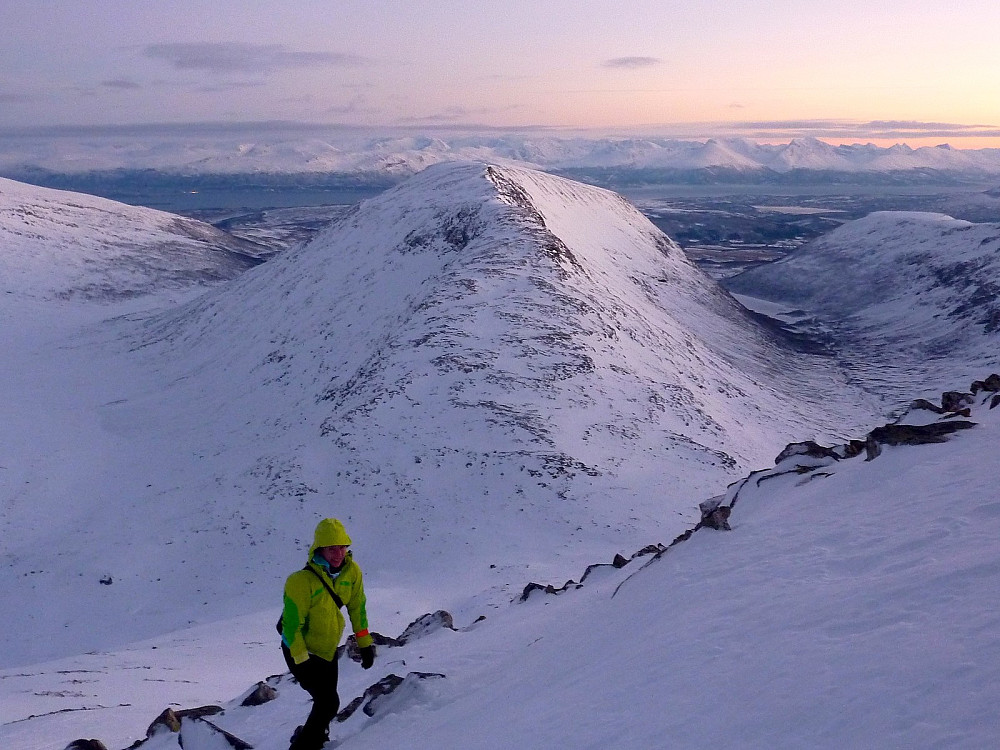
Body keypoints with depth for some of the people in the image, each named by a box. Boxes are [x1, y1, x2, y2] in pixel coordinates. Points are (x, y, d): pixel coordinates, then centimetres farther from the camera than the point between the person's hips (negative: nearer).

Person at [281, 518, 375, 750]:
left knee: (326, 702, 18)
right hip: (301, 650, -6)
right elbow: (292, 625, -23)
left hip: (328, 649, 6)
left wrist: (365, 643, 5)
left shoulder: (351, 571, -11)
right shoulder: (301, 581, -28)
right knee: (329, 703, -15)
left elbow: (357, 607, 3)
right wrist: (302, 661, -22)